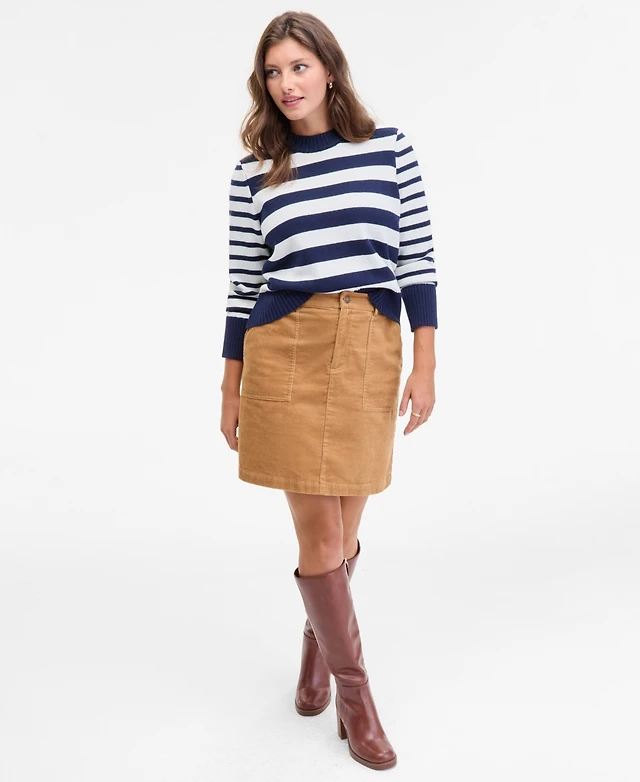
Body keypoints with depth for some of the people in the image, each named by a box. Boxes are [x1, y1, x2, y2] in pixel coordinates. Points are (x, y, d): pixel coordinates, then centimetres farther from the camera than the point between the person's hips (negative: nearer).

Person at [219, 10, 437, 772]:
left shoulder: (389, 148, 6)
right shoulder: (254, 173, 6)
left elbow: (417, 259, 4)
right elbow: (242, 286, 8)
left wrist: (425, 366, -1)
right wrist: (230, 388, 10)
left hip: (369, 351, 1)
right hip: (284, 351, 0)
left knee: (341, 529, 9)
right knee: (319, 531, -1)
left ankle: (317, 641, 40)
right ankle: (354, 691, 20)